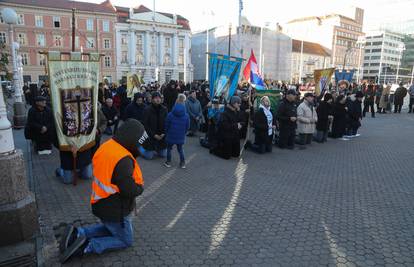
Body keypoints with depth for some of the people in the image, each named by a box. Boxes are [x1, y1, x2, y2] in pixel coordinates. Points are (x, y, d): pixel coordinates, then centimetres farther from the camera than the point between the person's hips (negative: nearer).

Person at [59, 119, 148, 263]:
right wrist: (140, 187, -7)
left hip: (101, 204, 8)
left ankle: (77, 233, 13)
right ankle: (87, 246, -2)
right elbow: (130, 190, -29)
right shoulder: (123, 159, -31)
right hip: (115, 211, -8)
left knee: (110, 228, 32)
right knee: (126, 240, 13)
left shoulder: (105, 146, -3)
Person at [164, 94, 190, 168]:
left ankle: (168, 162, 20)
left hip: (171, 136, -1)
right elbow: (187, 127, -1)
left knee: (169, 148, 16)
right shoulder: (186, 116, -8)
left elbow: (166, 125, -4)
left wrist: (167, 133, 14)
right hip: (181, 137, 2)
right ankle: (182, 163, 16)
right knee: (180, 149, 16)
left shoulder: (170, 115, -12)